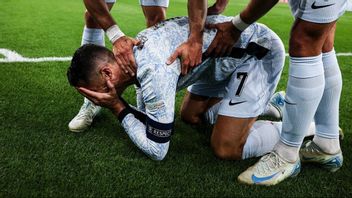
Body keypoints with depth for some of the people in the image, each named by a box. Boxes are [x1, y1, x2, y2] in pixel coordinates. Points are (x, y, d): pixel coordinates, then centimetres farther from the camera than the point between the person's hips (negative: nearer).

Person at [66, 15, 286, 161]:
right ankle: (272, 101, 30)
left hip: (260, 51, -9)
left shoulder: (154, 71, -31)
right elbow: (149, 120, 10)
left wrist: (117, 107, -17)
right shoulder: (136, 52, -1)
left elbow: (157, 150, -20)